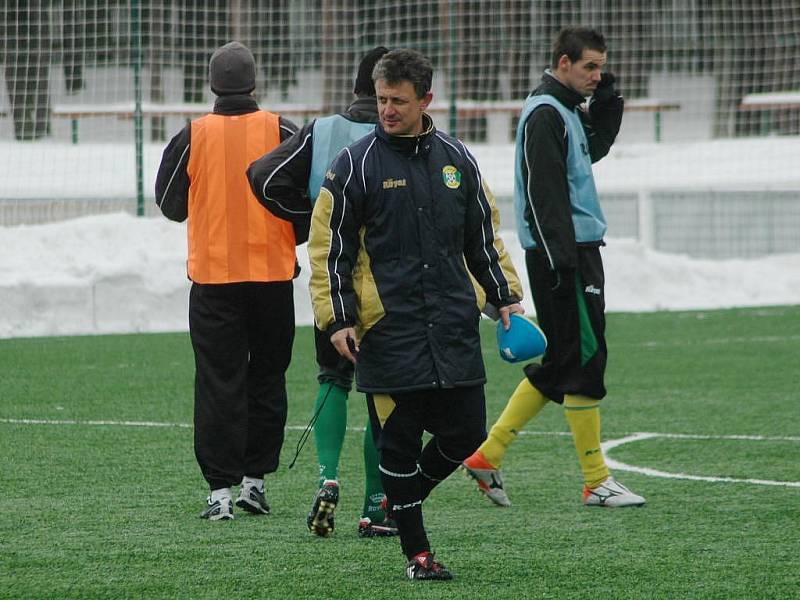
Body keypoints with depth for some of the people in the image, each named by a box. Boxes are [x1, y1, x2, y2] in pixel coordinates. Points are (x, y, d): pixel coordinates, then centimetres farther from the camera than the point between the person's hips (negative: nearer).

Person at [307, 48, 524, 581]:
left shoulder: (456, 159, 10)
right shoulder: (356, 164, -3)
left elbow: (484, 235, 19)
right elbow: (330, 247, -2)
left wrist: (506, 296, 12)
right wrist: (338, 319, -8)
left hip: (454, 331, 4)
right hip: (388, 332, -4)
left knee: (465, 434, 3)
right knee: (398, 440, -1)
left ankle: (401, 499, 28)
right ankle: (417, 552, 9)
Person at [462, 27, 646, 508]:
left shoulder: (567, 111, 17)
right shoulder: (544, 114, -13)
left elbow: (595, 148, 33)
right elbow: (543, 193, -19)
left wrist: (607, 102, 16)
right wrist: (562, 261, -25)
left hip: (578, 248, 10)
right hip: (560, 252, -10)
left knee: (561, 364, 12)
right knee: (583, 358, -7)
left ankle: (488, 455, 15)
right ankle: (597, 482, -5)